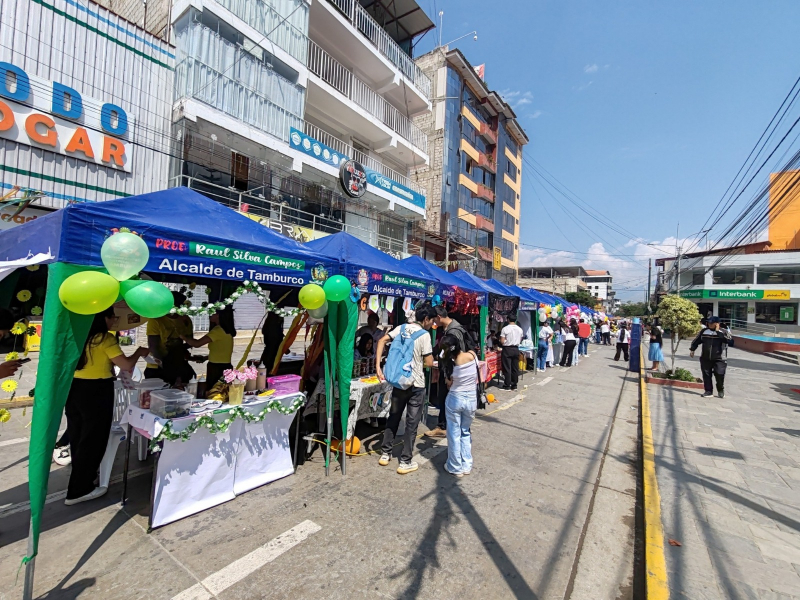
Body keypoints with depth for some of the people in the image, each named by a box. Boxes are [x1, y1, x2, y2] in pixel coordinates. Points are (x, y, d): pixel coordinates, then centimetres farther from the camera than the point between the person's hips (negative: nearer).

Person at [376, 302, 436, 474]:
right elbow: (429, 363, -14)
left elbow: (382, 340, -6)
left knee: (393, 418, 18)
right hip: (416, 385, -5)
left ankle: (385, 454, 28)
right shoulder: (424, 335, -13)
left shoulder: (401, 328, 3)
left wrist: (378, 365, -7)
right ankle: (406, 462, 14)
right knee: (411, 423, 6)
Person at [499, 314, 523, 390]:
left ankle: (507, 385, 5)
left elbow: (502, 341, -14)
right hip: (516, 349, 5)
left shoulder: (505, 329, -12)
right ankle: (514, 385, 16)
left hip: (507, 349, -5)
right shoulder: (520, 329, 3)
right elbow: (520, 340, 11)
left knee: (507, 368, 1)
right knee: (515, 368, 10)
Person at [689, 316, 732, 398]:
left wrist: (718, 331, -19)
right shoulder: (704, 331, 7)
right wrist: (692, 349, 11)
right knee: (706, 375, 5)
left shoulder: (724, 331, -3)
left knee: (719, 375, -5)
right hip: (705, 358, 3)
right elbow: (697, 340, 16)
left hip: (719, 359, -3)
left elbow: (729, 340, -23)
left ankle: (721, 390, 19)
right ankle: (708, 391, 15)